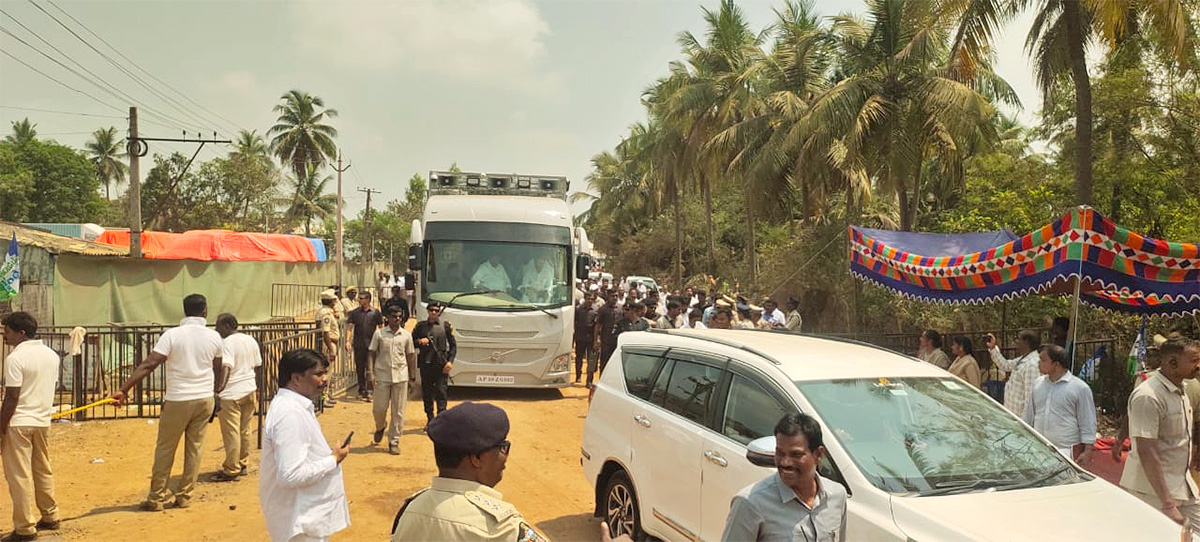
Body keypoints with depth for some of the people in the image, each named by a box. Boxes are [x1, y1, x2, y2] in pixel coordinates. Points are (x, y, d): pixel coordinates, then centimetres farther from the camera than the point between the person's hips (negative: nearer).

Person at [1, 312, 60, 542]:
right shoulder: (51, 355, 8)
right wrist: (41, 411, 19)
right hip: (43, 421, 7)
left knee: (19, 476, 0)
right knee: (43, 472, 17)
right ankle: (50, 517, 26)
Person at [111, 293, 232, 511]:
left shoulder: (172, 335, -11)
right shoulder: (214, 337, 0)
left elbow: (149, 364, -18)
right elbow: (219, 367, 13)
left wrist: (123, 389, -18)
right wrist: (216, 388, 32)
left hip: (177, 401, -3)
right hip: (205, 399, 3)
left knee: (165, 449, 9)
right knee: (194, 449, 10)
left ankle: (156, 498, 14)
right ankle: (184, 496, 16)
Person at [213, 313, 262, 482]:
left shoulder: (227, 343, -15)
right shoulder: (251, 340, 10)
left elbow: (225, 371, -21)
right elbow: (258, 367, 14)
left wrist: (217, 392, -19)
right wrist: (257, 387, 22)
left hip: (232, 393, -8)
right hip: (249, 391, 8)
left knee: (231, 432, 0)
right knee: (245, 430, 15)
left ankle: (231, 470, 6)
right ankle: (243, 464, 25)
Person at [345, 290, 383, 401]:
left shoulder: (375, 313, 1)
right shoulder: (355, 313, 5)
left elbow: (381, 328, 8)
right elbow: (349, 327, 4)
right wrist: (348, 341, -9)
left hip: (371, 345, -3)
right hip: (358, 345, 3)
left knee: (369, 369, -10)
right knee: (359, 369, 10)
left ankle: (368, 391, -8)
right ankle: (361, 391, 21)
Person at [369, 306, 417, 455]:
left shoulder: (406, 335, 5)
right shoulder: (379, 334, 0)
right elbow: (373, 353, 5)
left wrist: (412, 375, 10)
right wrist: (372, 373, -1)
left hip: (401, 376, 1)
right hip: (382, 375, -1)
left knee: (398, 411, 2)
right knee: (379, 408, 4)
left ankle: (394, 442, 12)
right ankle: (380, 427, 37)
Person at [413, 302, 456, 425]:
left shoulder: (445, 325, 4)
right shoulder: (420, 325, 7)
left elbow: (453, 345, 5)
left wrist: (450, 361, -5)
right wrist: (420, 342, -10)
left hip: (441, 364, -2)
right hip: (426, 364, 2)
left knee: (441, 392, -6)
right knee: (427, 393, 8)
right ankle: (430, 419, 19)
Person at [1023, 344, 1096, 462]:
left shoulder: (1080, 388, -4)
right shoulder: (1038, 384, 11)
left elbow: (1088, 423, -3)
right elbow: (1028, 416, 18)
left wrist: (1088, 450, -8)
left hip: (1068, 452, -5)